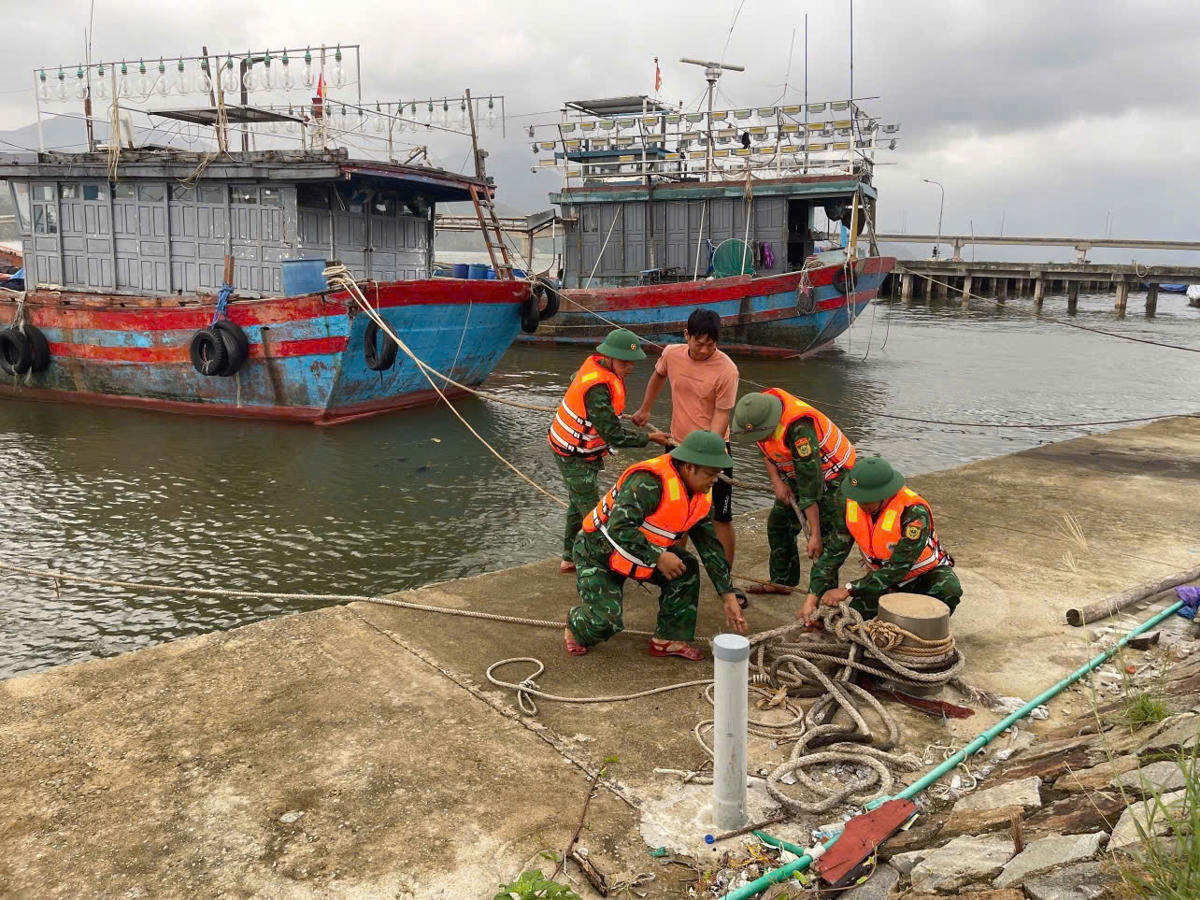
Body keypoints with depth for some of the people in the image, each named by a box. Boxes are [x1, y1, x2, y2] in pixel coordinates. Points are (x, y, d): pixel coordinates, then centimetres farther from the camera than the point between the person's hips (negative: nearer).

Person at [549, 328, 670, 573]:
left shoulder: (594, 362, -5)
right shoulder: (598, 389, -34)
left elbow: (575, 379, 19)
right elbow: (614, 435, -30)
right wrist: (649, 437, -20)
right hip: (576, 457, -10)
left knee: (578, 503, 20)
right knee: (591, 510, -5)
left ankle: (570, 558, 33)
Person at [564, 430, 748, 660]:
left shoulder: (701, 497, -5)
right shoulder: (650, 482, -34)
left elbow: (711, 546, 2)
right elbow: (619, 528, -40)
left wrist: (728, 597, 0)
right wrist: (657, 557, -33)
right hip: (599, 550, -8)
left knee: (687, 570, -10)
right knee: (606, 620, -19)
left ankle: (669, 639, 3)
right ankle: (575, 625, 17)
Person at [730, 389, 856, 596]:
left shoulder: (799, 428, -38)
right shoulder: (758, 412, -15)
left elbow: (810, 486, -37)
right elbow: (765, 449, 7)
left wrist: (815, 535, -34)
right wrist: (777, 482, -8)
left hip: (832, 475, -8)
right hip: (796, 474, 8)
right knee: (779, 521, 11)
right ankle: (782, 581, 24)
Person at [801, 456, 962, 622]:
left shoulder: (914, 512, -34)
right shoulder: (852, 504, -18)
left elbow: (899, 567, -34)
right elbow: (833, 553, -14)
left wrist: (847, 590, -35)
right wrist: (812, 599, -23)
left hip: (925, 573, -4)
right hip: (884, 572, 4)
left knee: (949, 591, -34)